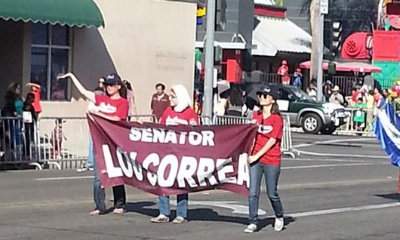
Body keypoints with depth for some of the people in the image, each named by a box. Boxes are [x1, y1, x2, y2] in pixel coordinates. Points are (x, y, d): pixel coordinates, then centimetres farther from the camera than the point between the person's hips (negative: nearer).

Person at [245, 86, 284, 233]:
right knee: (253, 192, -2)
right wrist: (250, 153, -1)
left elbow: (272, 141, -13)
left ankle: (279, 217, 30)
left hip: (272, 161, -4)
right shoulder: (256, 115, 9)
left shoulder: (277, 119, -8)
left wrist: (257, 155, -16)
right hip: (255, 159, 4)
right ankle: (253, 222, 4)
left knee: (272, 193, 5)